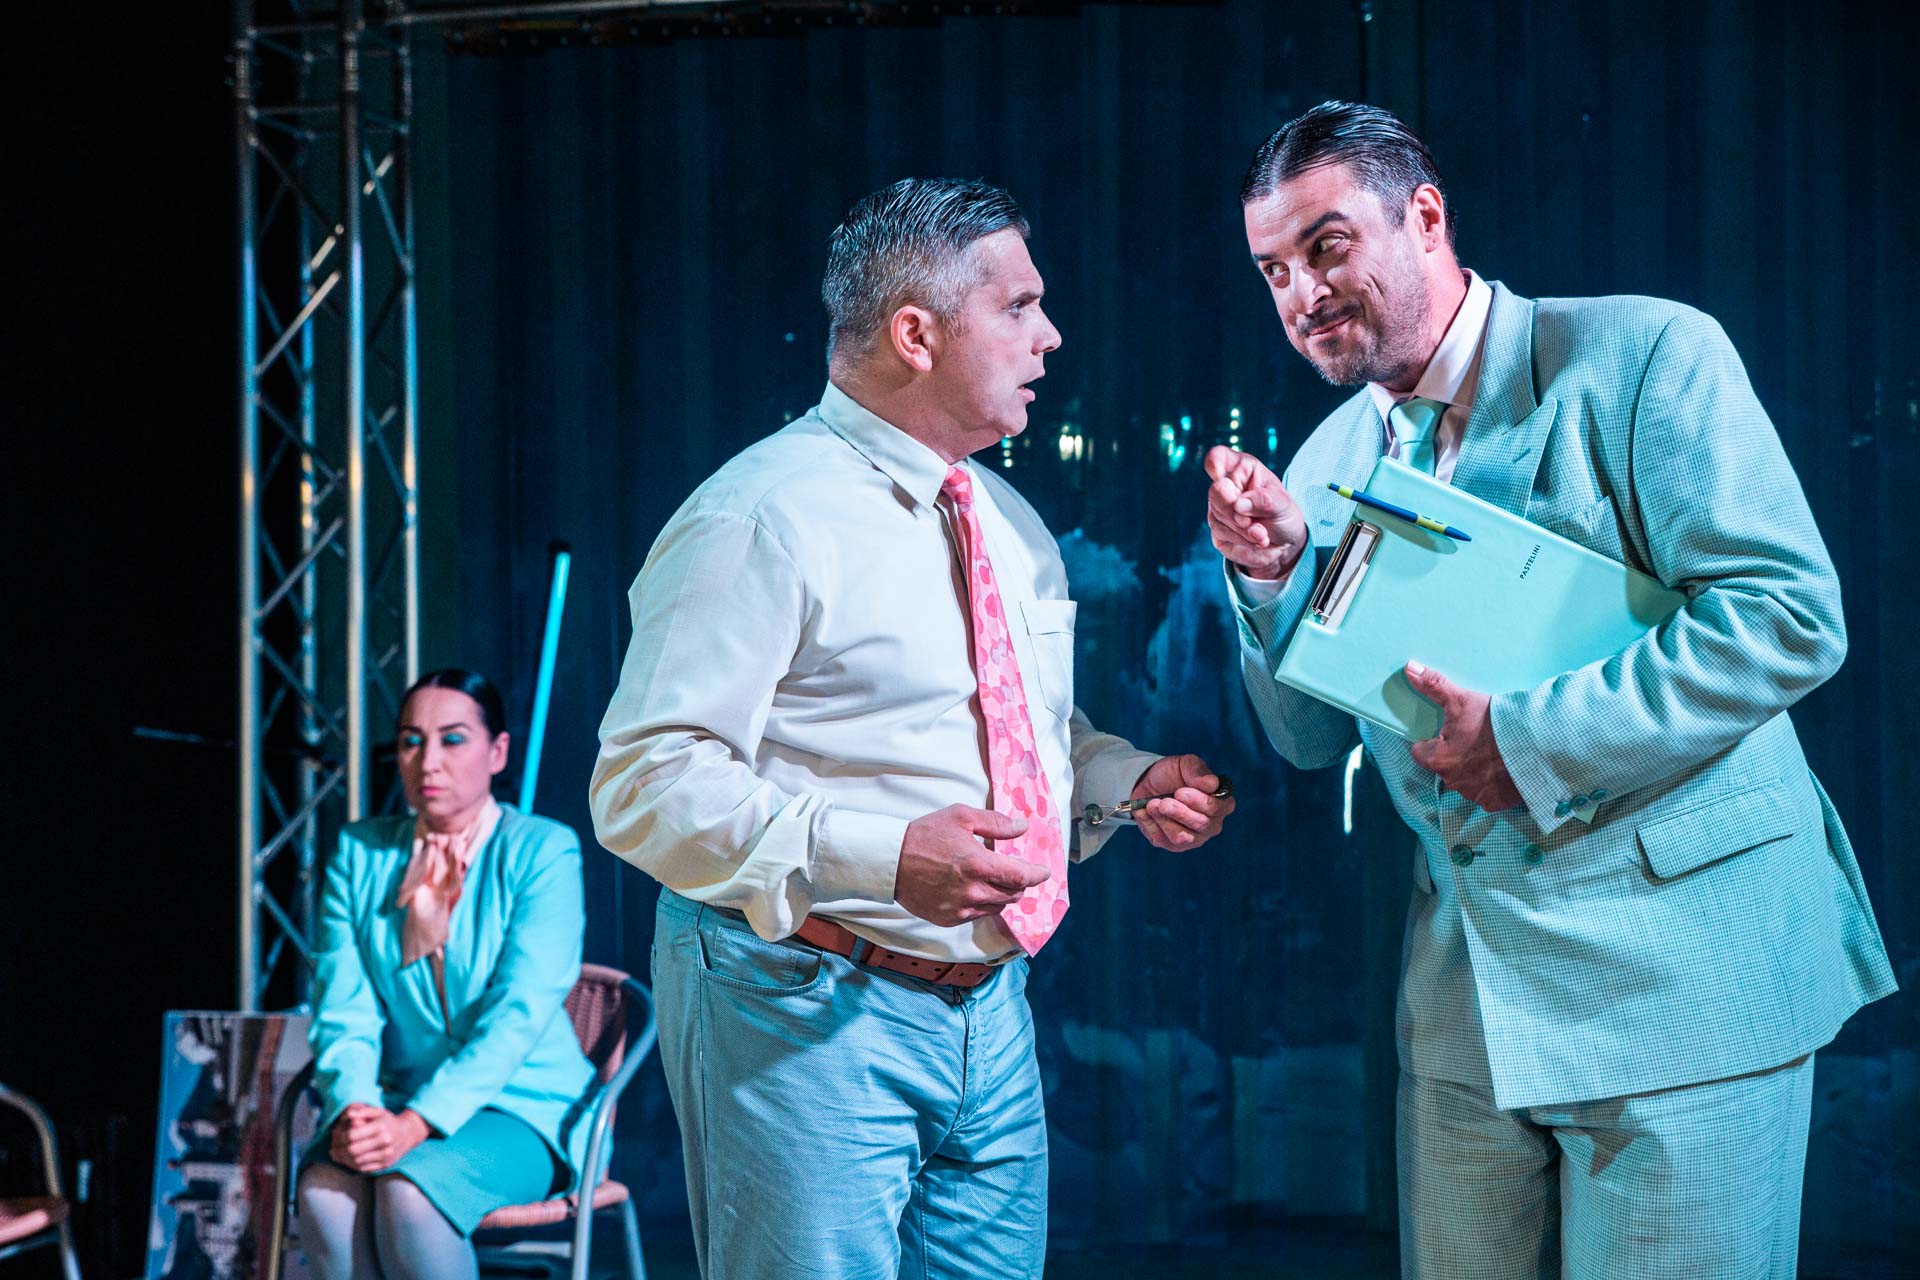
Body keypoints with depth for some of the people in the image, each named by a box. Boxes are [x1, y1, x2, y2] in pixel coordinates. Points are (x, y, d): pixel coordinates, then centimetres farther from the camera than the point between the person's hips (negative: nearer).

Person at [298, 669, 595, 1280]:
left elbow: (519, 1014, -17)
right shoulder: (362, 853, 9)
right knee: (325, 1190, -29)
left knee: (408, 1192, -33)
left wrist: (416, 1124, -28)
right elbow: (343, 1009, 0)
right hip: (397, 1105, 4)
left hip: (522, 1105, -3)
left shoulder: (542, 851, -5)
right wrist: (352, 1109, -22)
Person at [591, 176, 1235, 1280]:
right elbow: (646, 784, -19)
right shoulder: (766, 517, -13)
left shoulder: (1012, 525, 16)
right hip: (808, 1020, -8)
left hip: (989, 1015, 8)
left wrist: (1129, 778, 6)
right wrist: (880, 858, -29)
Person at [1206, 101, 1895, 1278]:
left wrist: (1536, 738, -19)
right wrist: (1276, 572, -6)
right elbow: (1311, 738, 13)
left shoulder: (1642, 357, -8)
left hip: (1677, 961, -6)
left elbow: (1789, 616, -16)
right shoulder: (1331, 462, 11)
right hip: (1466, 992, 6)